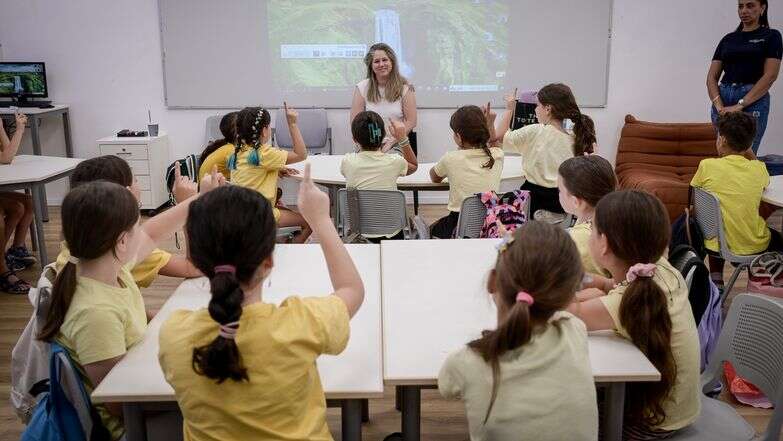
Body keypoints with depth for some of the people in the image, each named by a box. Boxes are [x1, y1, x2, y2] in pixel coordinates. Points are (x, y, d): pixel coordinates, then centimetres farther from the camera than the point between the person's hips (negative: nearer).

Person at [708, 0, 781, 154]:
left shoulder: (771, 36, 1)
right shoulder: (727, 39, 14)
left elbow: (770, 75, -9)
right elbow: (712, 76, 7)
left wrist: (740, 105, -17)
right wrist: (719, 106, -10)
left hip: (753, 101, -5)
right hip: (723, 98, 5)